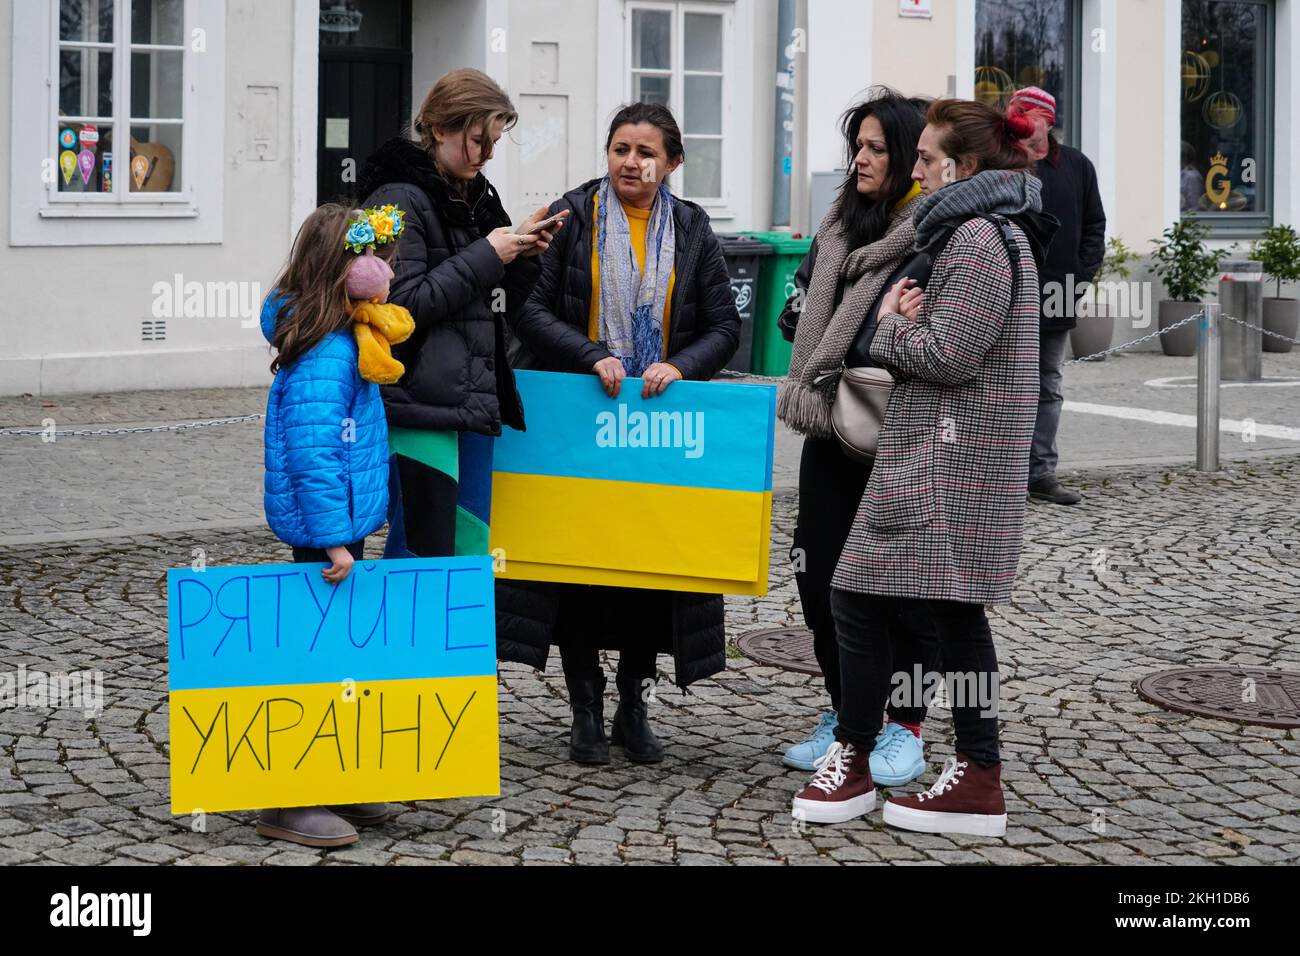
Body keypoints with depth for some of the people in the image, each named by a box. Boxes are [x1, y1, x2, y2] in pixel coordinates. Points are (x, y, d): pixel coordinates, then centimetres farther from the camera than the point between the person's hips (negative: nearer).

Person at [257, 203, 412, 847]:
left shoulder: (343, 339, 10)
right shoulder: (324, 357, -21)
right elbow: (312, 451, -26)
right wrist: (333, 539, -25)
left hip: (341, 526, 10)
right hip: (325, 528, -10)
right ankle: (290, 803, 3)